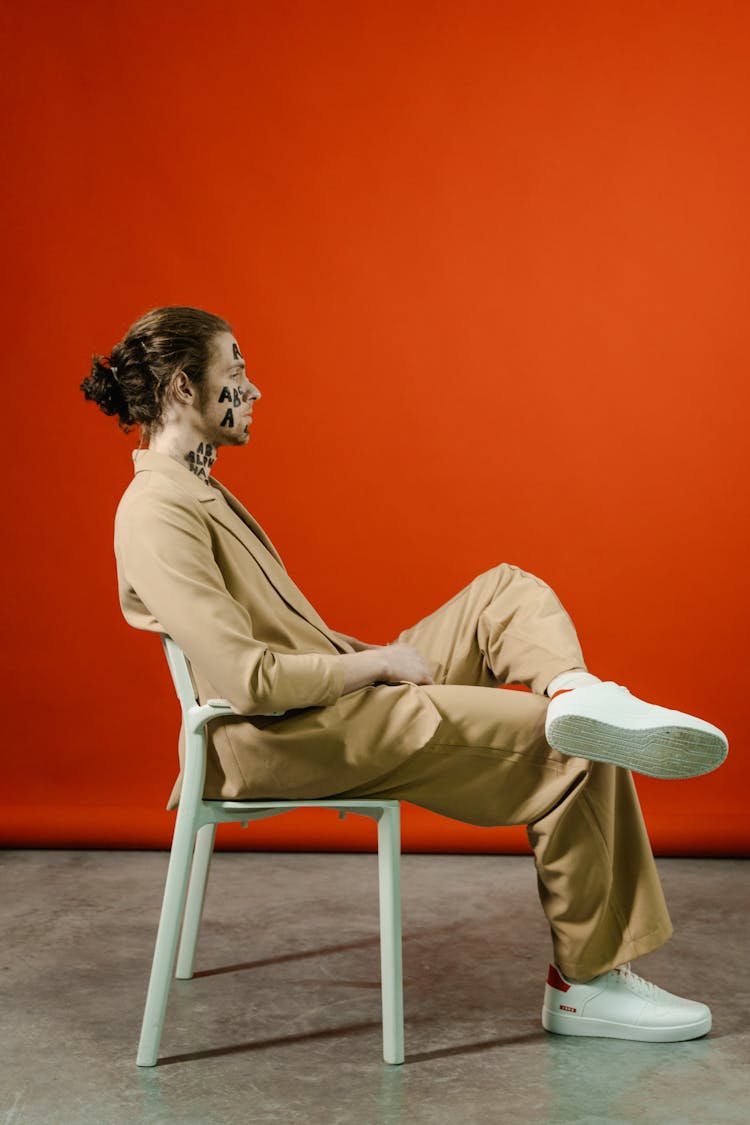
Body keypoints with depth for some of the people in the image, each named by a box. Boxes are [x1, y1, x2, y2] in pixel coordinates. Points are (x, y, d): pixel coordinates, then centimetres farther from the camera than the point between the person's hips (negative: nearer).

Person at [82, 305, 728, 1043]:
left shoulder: (193, 489, 16)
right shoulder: (154, 514, -17)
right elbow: (247, 680, -25)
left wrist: (371, 656, 10)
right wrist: (381, 661, -12)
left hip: (340, 698, 10)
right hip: (291, 740, -10)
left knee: (507, 589, 4)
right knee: (575, 755, -11)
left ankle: (575, 694, -26)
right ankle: (584, 983, 2)